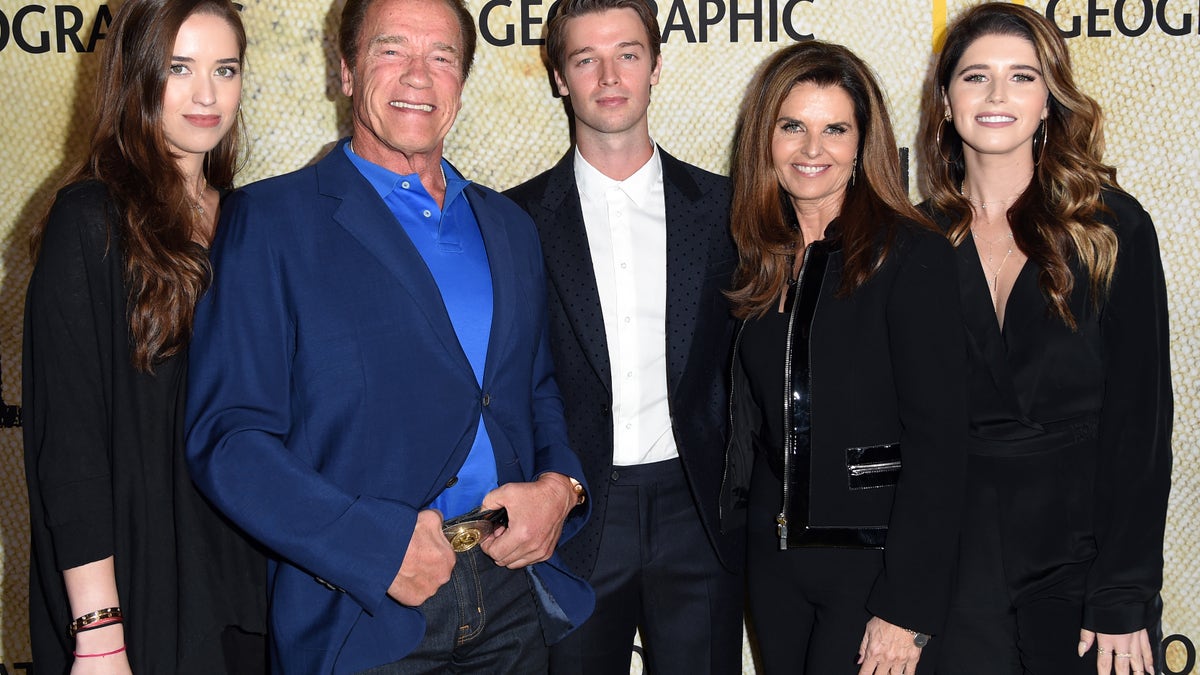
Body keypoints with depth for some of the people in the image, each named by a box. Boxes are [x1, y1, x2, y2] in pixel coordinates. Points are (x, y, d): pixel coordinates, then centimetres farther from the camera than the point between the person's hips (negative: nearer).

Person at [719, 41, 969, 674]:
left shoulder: (911, 254, -11)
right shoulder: (758, 258, 6)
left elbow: (938, 438, -15)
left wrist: (907, 607, -18)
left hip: (876, 563, -5)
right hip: (773, 557, 5)